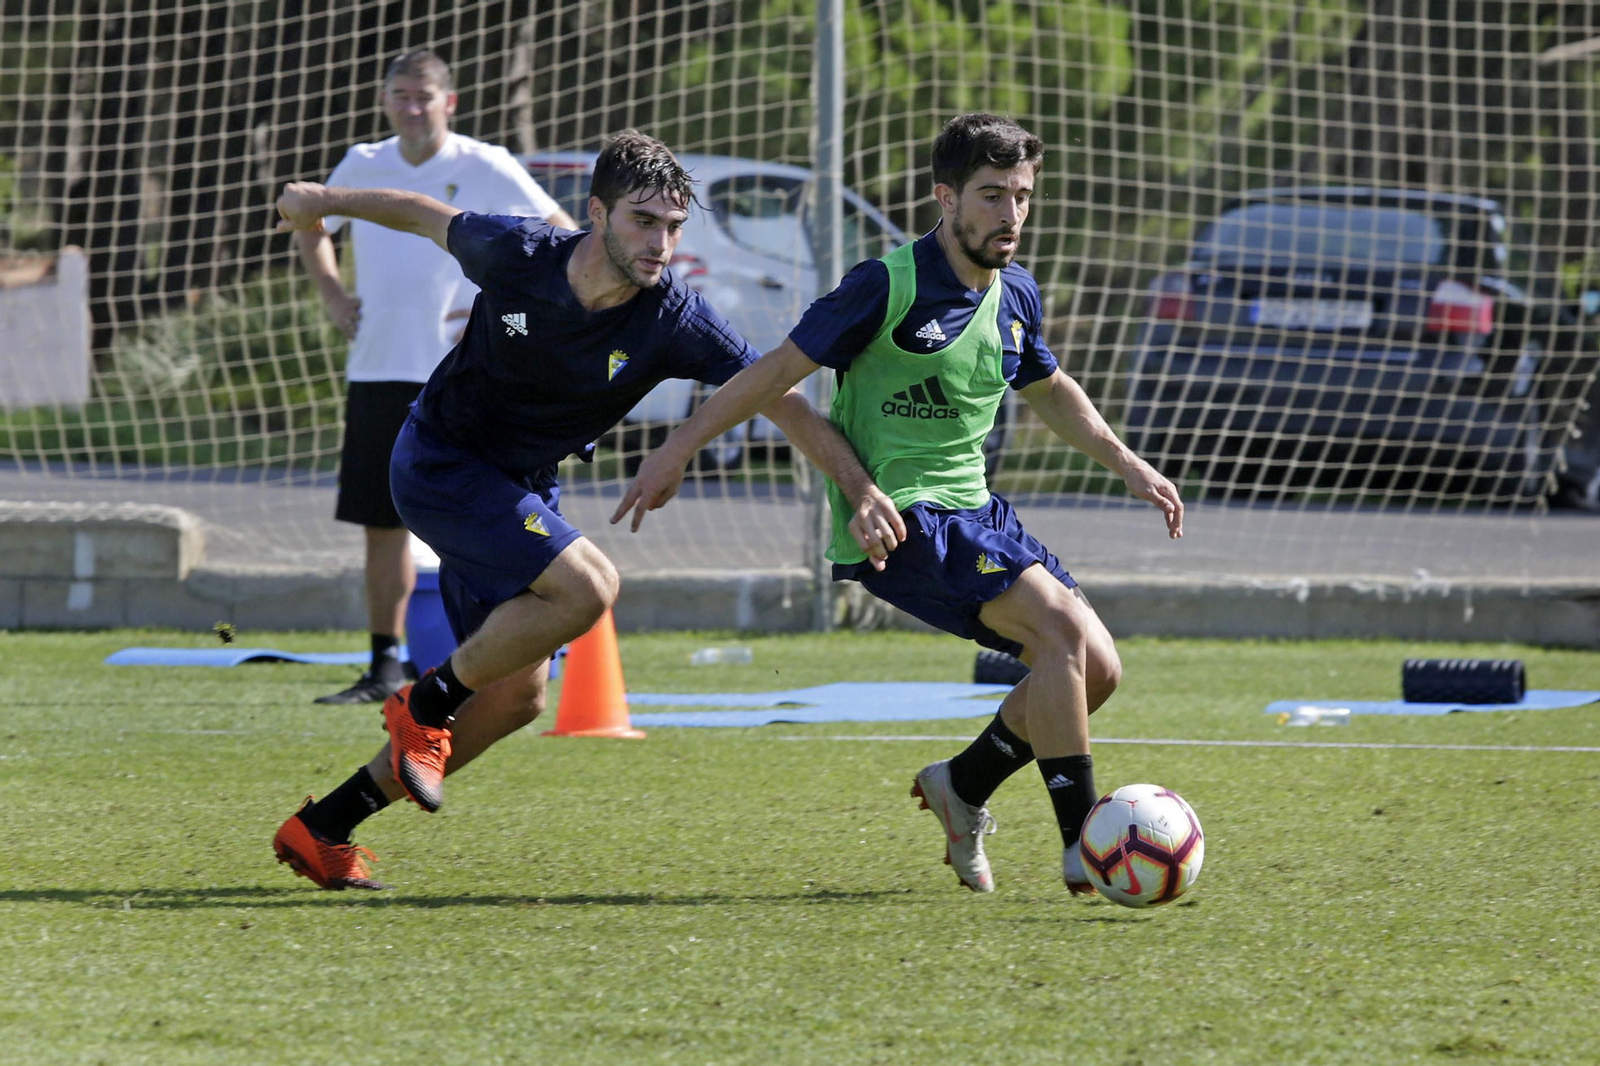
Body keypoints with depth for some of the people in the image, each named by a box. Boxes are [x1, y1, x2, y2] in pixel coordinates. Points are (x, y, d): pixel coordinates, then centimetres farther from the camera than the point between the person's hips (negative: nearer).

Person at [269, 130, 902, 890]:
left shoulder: (674, 321, -18)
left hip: (524, 489, 5)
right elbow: (433, 219, -1)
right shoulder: (515, 255, -22)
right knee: (586, 586, -27)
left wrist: (862, 490, -29)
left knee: (516, 697, 4)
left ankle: (322, 828, 15)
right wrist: (325, 201, 15)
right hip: (438, 462, -5)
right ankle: (425, 705, -8)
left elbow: (781, 401, -18)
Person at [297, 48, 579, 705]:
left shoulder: (485, 169, -4)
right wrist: (333, 296, 12)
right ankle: (385, 667, 16)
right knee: (382, 524, 7)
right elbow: (311, 229, 28)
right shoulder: (362, 168, 9)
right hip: (377, 373, 5)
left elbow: (565, 239, -1)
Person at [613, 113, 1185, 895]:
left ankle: (964, 786, 20)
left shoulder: (1015, 294, 8)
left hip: (970, 510, 8)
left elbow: (1049, 390, 28)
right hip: (896, 520, -8)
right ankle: (1081, 845, -22)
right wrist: (676, 450, -7)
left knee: (1097, 668, 0)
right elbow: (779, 369, -9)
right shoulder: (889, 287, -14)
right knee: (1063, 629, -24)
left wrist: (1127, 465, 26)